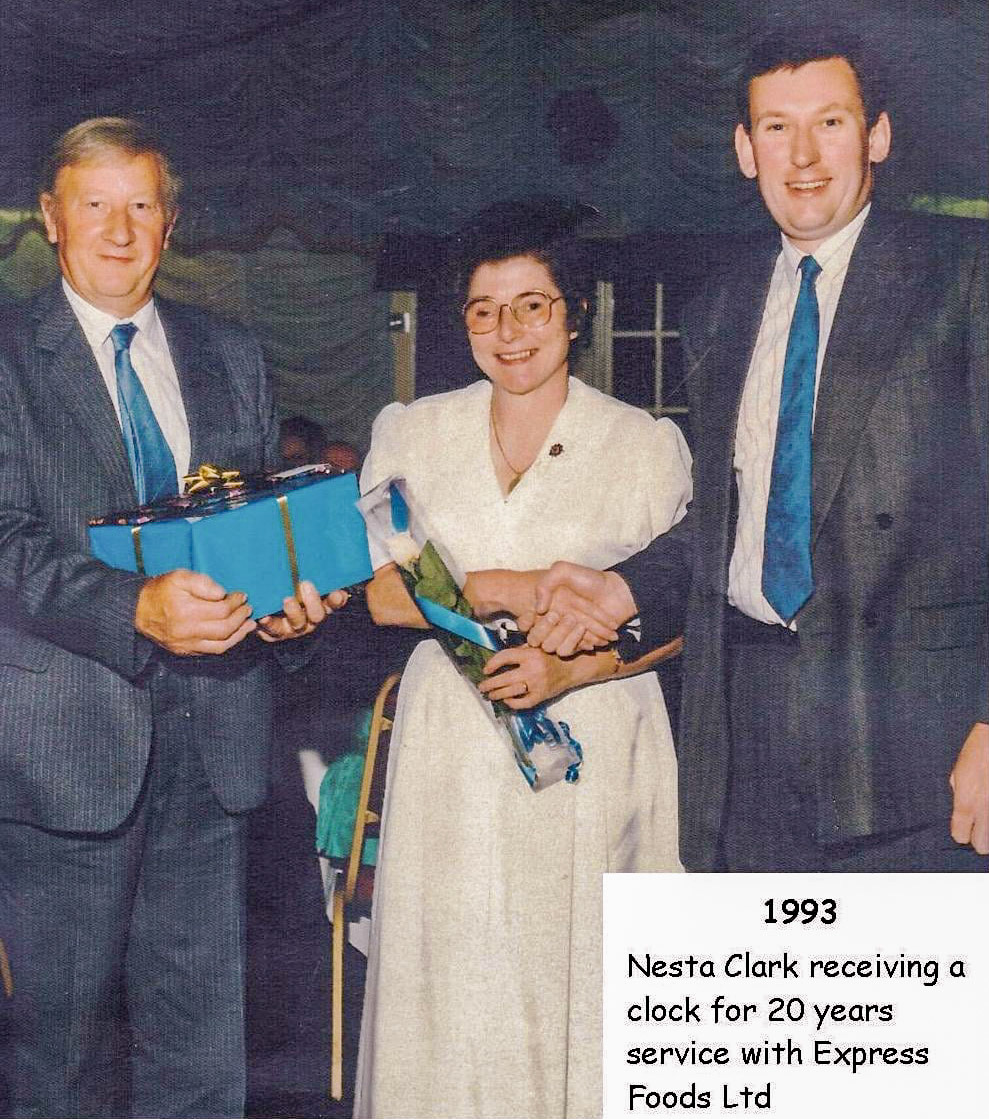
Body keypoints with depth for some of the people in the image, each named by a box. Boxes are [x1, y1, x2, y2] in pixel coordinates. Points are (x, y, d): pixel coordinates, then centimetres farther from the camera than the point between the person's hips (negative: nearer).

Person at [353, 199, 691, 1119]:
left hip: (589, 741, -2)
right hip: (451, 741, 2)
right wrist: (530, 589, -11)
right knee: (452, 974, 3)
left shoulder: (646, 445, 2)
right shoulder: (411, 433, 9)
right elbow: (383, 593, 2)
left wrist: (571, 665, -17)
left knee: (575, 969, -1)